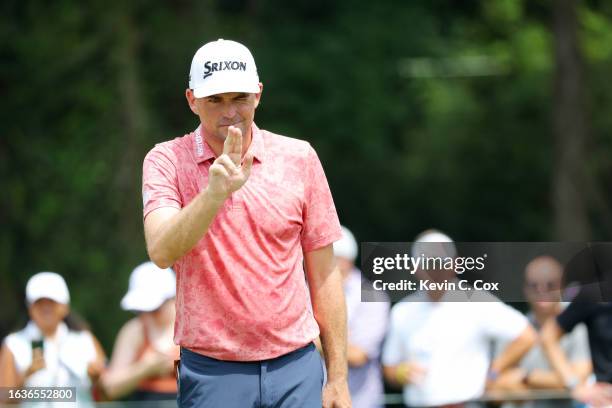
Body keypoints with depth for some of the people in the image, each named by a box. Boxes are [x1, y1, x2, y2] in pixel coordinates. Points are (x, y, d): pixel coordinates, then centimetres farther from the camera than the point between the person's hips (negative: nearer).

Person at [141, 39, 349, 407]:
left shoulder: (299, 157, 4)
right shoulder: (166, 161, -1)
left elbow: (323, 274, 7)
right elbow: (161, 252, -18)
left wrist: (338, 378, 5)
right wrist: (214, 192, -33)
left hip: (296, 366, 1)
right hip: (211, 373, -1)